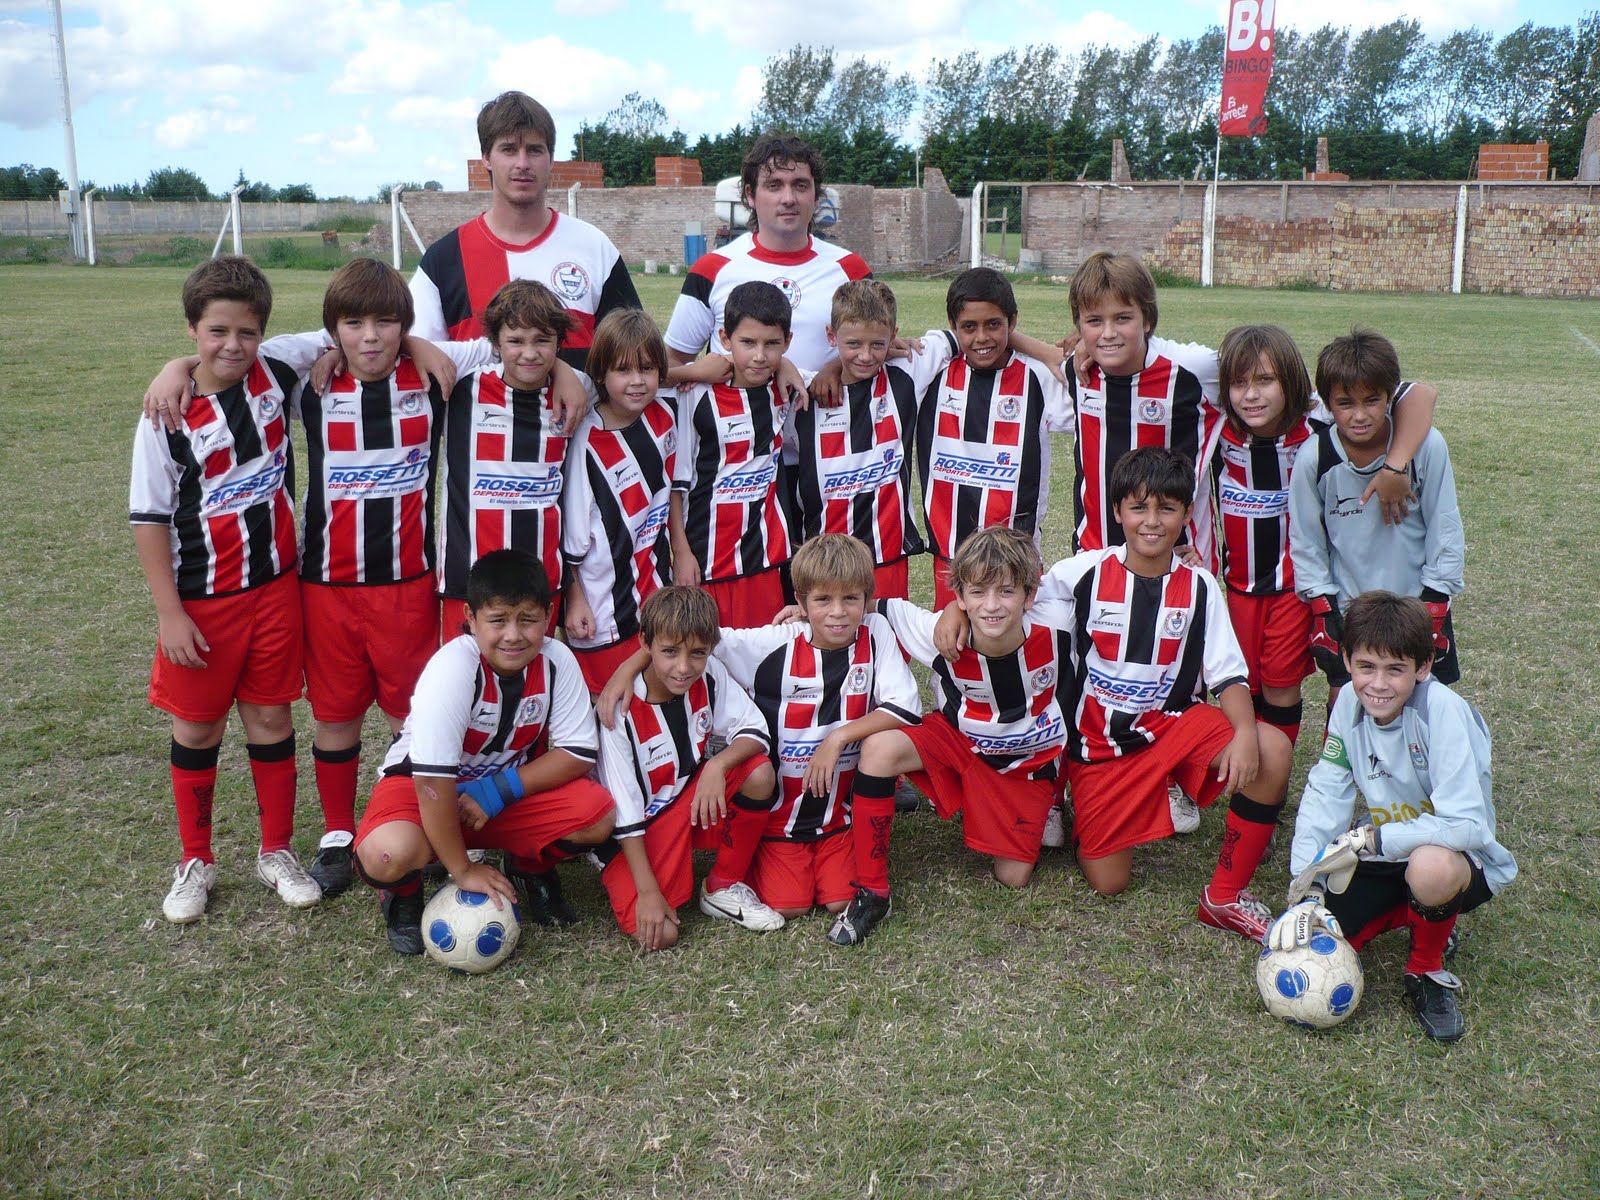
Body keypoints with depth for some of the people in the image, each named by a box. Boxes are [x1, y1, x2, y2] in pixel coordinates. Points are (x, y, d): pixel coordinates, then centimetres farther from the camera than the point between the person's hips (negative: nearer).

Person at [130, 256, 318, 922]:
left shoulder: (276, 380, -4)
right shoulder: (170, 417, -11)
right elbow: (150, 519, -8)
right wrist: (170, 614, -11)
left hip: (275, 587, 2)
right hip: (201, 600, -2)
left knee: (271, 719, 10)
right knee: (196, 729, 11)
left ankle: (276, 852, 26)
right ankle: (195, 861, 27)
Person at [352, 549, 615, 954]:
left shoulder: (556, 661, -17)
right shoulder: (452, 668, -30)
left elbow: (578, 752, -13)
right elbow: (432, 777, -30)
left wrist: (500, 791, -22)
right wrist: (462, 870, -24)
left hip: (515, 785, 4)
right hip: (424, 786, -4)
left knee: (600, 817, -21)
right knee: (387, 856, -36)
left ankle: (530, 868, 12)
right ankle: (405, 892, 4)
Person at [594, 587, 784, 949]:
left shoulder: (709, 675, -12)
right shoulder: (620, 710, -25)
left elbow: (756, 732, -9)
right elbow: (623, 813, -22)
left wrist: (717, 765, -31)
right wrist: (648, 892, -23)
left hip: (696, 798, 5)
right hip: (635, 833, -5)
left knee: (760, 773, -23)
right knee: (660, 934, -24)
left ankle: (724, 887, -2)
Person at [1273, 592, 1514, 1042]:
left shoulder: (1444, 712, -26)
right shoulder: (1350, 701, -9)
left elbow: (1466, 825, -32)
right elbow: (1324, 795, -9)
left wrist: (1366, 841, -29)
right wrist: (1307, 892, -19)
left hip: (1461, 858, -5)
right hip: (1381, 858, 5)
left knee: (1430, 866, -41)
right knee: (1298, 945, -10)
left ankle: (1426, 970, -8)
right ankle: (1412, 911, 16)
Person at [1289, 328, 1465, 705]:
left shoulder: (1426, 446, -17)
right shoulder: (1312, 458, -15)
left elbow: (1445, 531, -7)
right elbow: (1306, 543, -3)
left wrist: (1434, 605, -5)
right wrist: (1322, 610, -5)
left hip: (1419, 603, 0)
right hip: (1346, 609, 0)